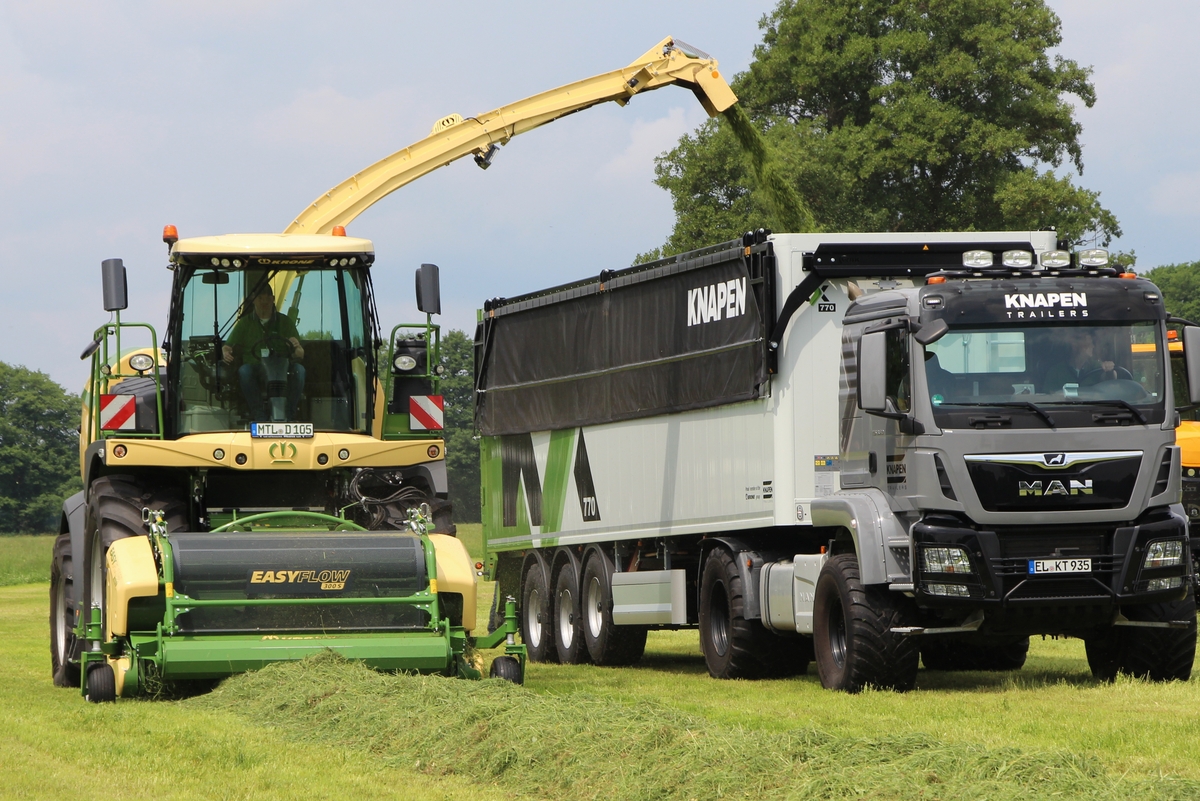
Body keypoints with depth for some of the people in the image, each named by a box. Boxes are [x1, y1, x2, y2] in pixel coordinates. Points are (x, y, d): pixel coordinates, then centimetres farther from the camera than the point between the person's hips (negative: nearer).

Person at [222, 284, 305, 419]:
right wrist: (226, 353, -14)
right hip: (256, 373, 0)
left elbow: (300, 355, 9)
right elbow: (228, 347, 12)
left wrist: (296, 348, -17)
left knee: (298, 370, -31)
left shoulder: (285, 321, 14)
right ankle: (259, 415, -33)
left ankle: (288, 415, -28)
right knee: (244, 371, -34)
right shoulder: (245, 323, 16)